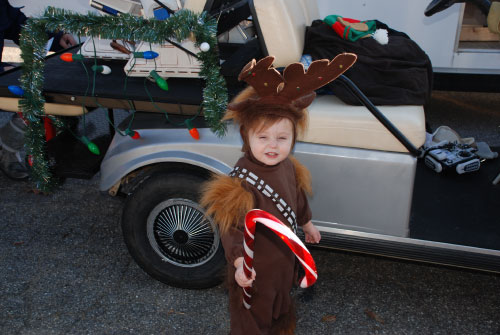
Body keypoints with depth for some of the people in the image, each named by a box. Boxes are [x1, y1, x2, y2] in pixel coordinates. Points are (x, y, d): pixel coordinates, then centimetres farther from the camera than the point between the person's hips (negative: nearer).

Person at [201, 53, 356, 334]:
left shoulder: (287, 166, -11)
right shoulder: (242, 182, -35)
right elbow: (233, 226, -33)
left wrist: (307, 224, 22)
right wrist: (239, 262, -46)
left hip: (285, 256, 7)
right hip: (255, 265, -7)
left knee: (282, 303, 34)